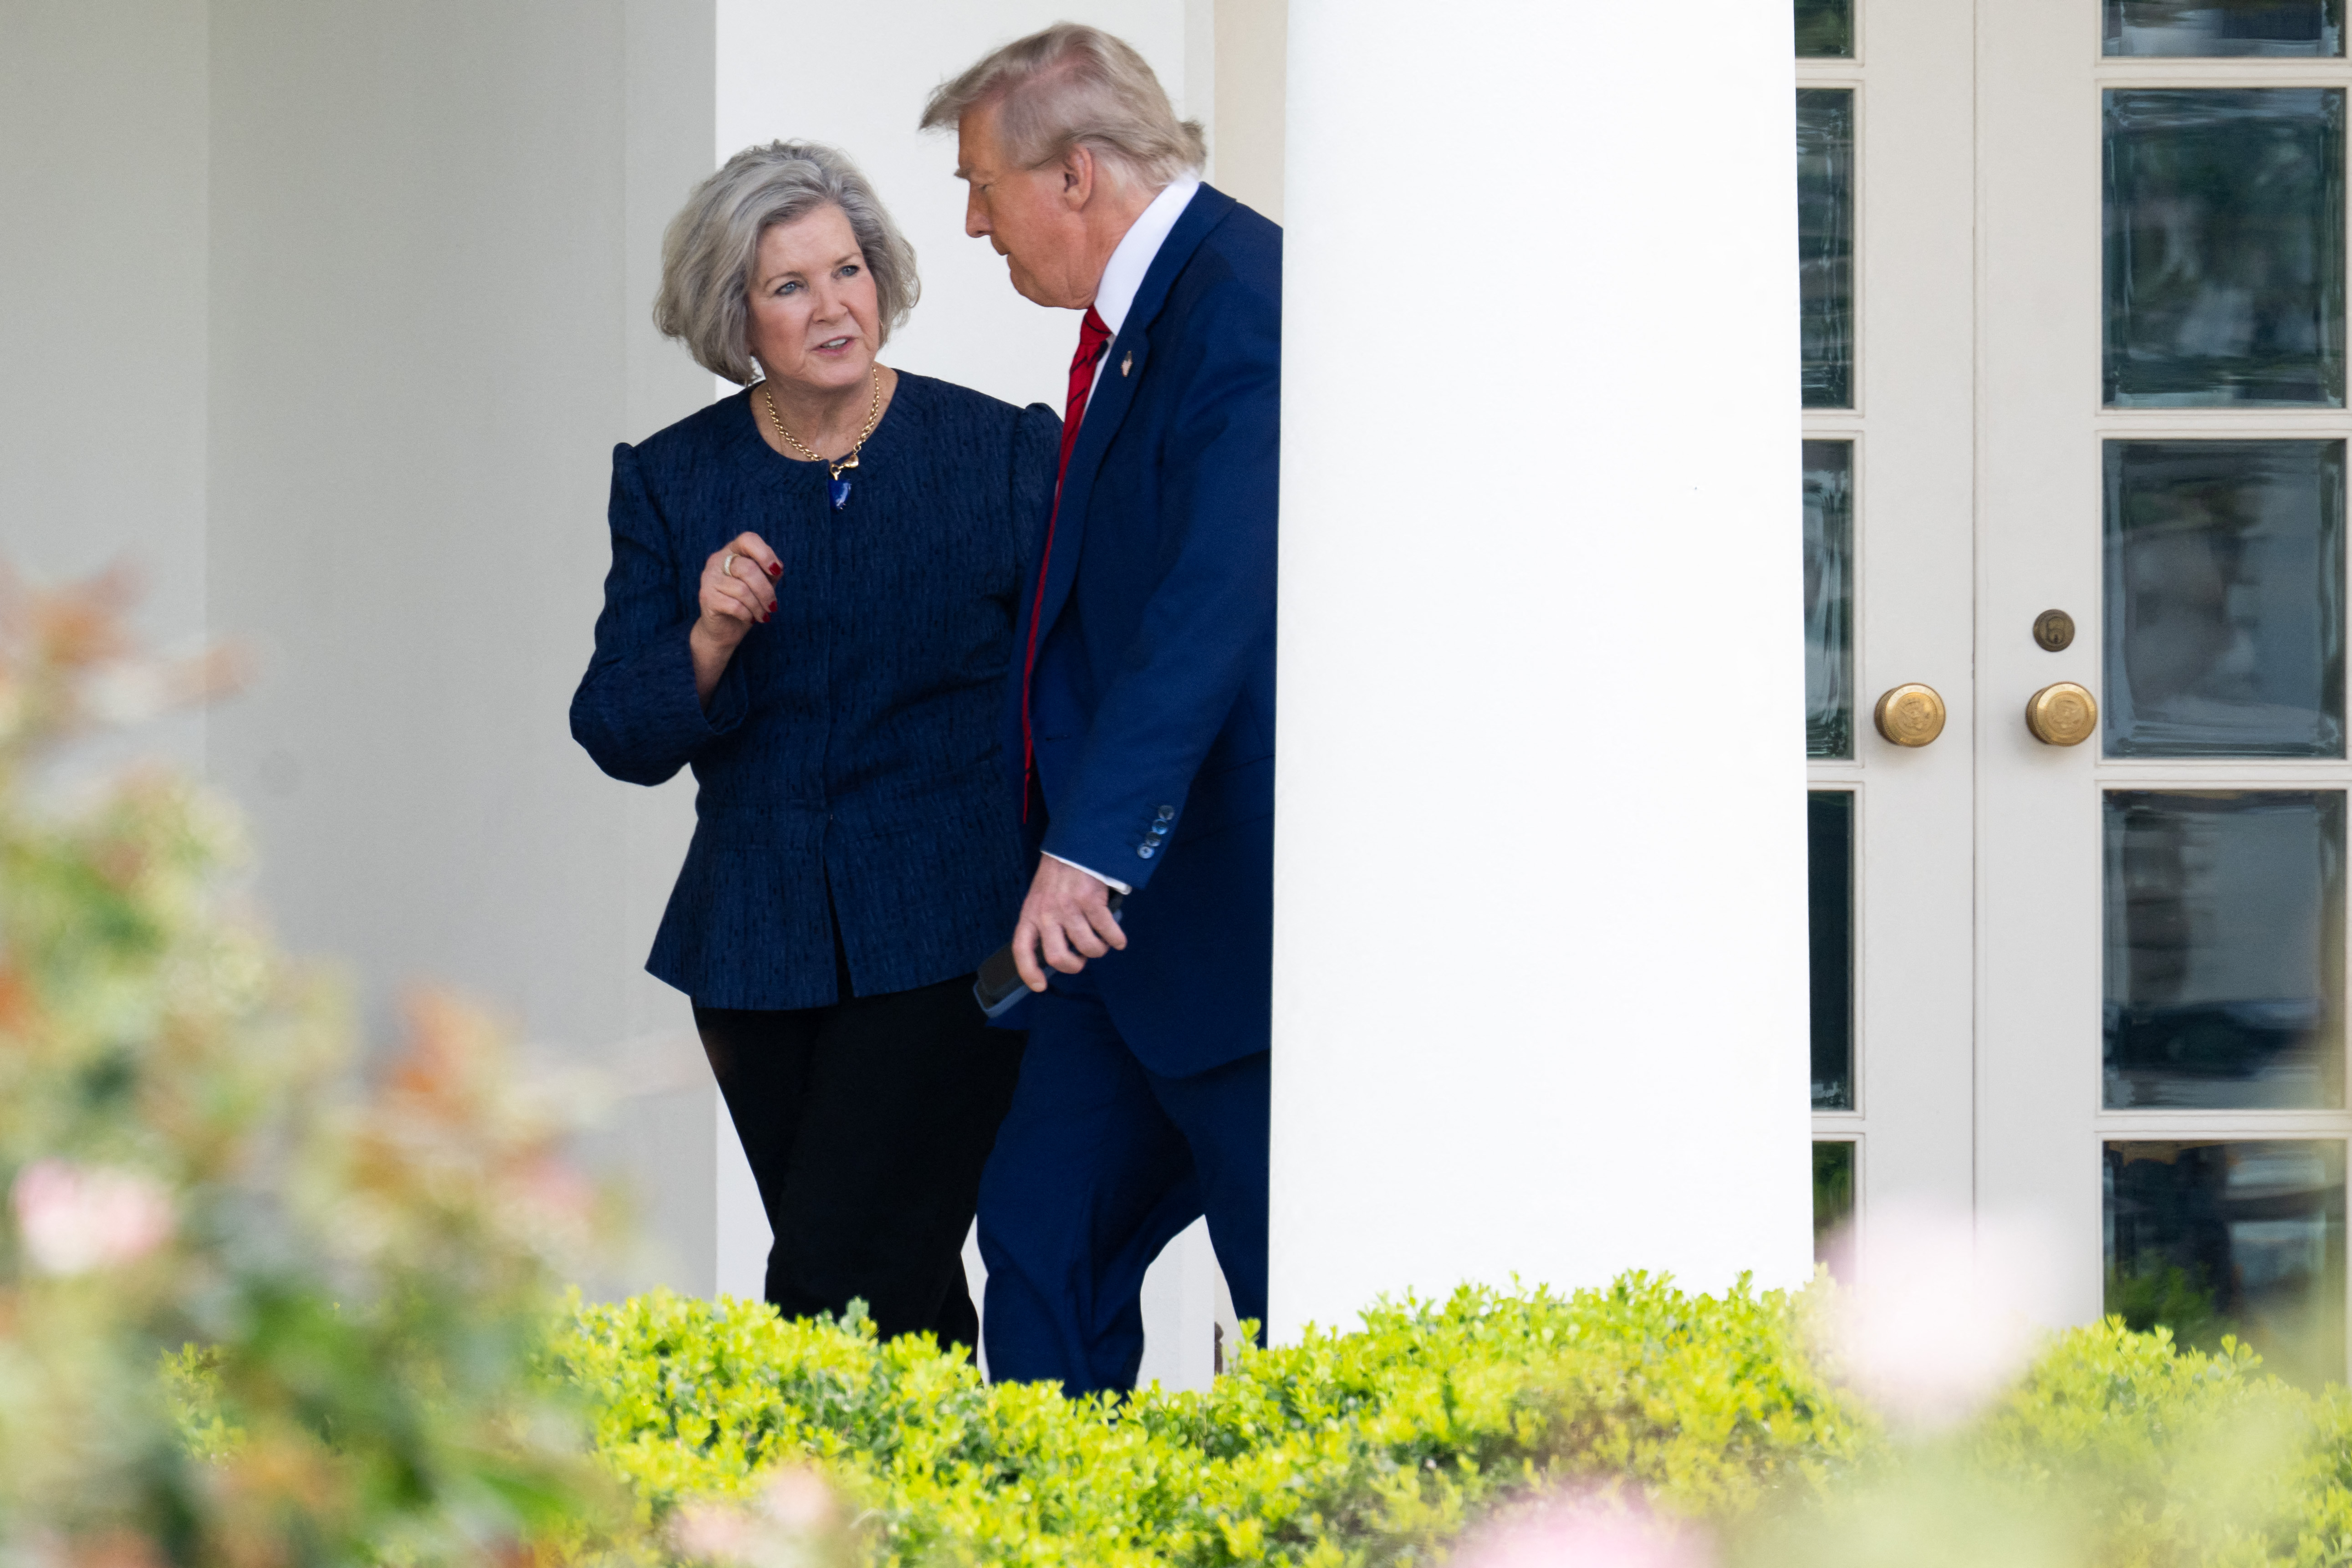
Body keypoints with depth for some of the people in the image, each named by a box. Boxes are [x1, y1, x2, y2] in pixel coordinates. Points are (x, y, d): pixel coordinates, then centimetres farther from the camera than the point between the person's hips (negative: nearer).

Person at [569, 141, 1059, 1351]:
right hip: (763, 953, 4)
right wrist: (708, 641, -17)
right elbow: (621, 738, 2)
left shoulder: (1003, 454, -2)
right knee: (900, 1299, 11)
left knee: (836, 1292, -14)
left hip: (947, 942, -4)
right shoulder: (672, 481, 5)